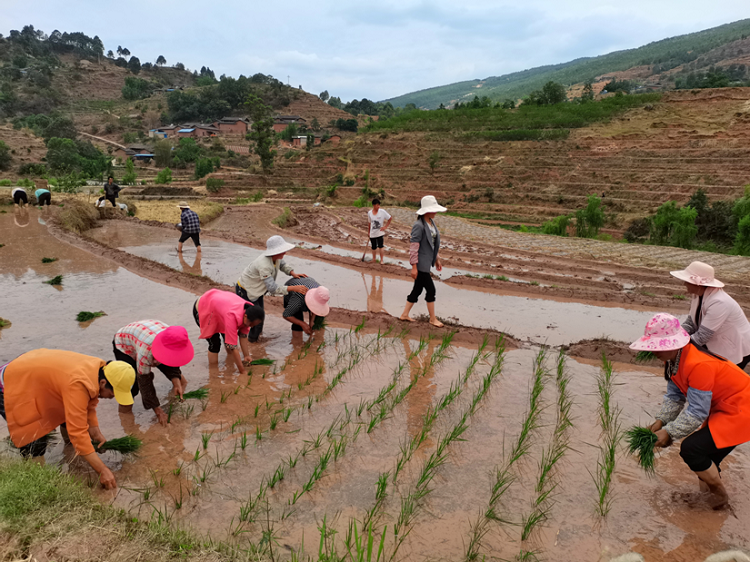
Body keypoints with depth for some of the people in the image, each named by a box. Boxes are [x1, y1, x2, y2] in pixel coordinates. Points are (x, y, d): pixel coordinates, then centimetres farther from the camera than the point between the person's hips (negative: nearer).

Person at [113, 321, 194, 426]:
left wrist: (176, 382, -28)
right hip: (124, 345, -5)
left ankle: (179, 378, 27)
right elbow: (145, 382, -34)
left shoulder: (172, 341, -29)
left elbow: (171, 362, -10)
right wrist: (158, 410, -29)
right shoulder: (145, 351, -45)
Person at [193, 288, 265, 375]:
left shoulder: (248, 311, -21)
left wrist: (246, 356, -14)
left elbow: (243, 335, -10)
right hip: (201, 310, -7)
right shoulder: (232, 317, -43)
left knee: (227, 335, 8)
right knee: (215, 342, -11)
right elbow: (232, 346, -39)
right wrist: (242, 371, -34)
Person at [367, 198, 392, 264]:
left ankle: (381, 260, 4)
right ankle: (373, 259, 32)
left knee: (380, 246, -8)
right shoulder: (369, 213, -2)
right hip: (372, 233, 3)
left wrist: (385, 227, -6)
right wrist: (369, 232, 16)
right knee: (373, 247, 12)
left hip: (380, 233, -3)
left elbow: (390, 218, -2)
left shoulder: (382, 211, -11)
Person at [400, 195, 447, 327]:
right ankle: (433, 318, 14)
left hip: (426, 262, 9)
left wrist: (437, 259, 19)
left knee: (418, 289, 15)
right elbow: (413, 247, -20)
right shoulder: (419, 226, -19)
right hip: (420, 263, -9)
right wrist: (414, 267, -20)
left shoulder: (431, 223, 8)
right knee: (430, 289, -1)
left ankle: (405, 314, 27)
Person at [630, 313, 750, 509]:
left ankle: (719, 494, 6)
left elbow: (697, 411, -29)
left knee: (691, 449, -18)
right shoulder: (674, 357, -4)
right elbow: (674, 396, -2)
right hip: (719, 408, 10)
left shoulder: (698, 365, -34)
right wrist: (661, 421, -14)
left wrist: (669, 432, -25)